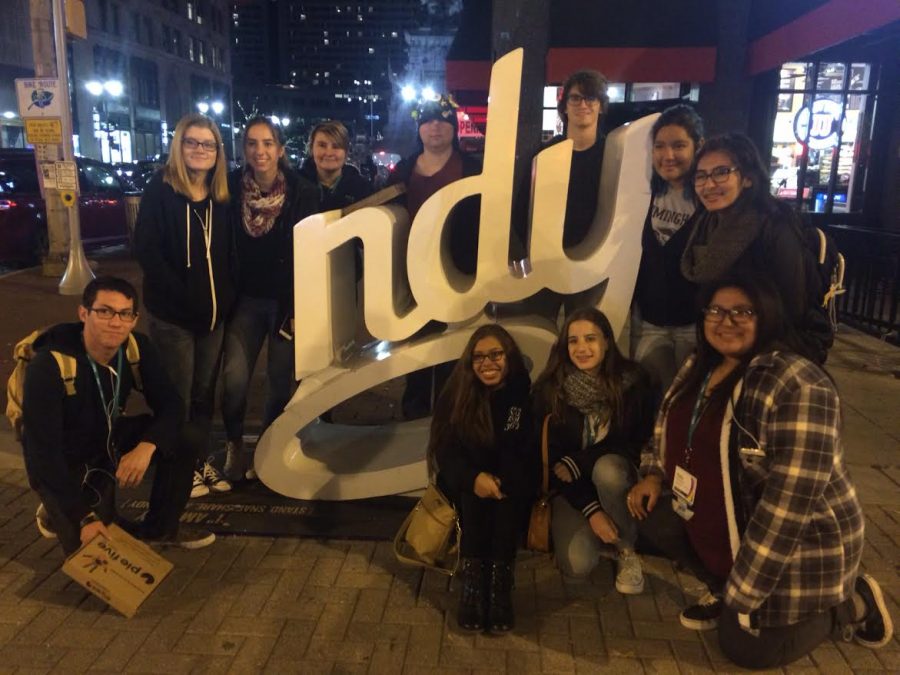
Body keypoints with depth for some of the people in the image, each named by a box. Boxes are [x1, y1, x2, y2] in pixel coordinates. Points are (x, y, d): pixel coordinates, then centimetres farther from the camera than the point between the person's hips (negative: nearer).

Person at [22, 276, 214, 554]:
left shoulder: (137, 347, -15)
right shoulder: (48, 366, -30)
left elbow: (169, 404, -12)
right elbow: (42, 452, -29)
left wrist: (146, 447, -34)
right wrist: (84, 517, -29)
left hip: (109, 440, 5)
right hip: (65, 463, -5)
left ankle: (160, 527, 2)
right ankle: (58, 512, 16)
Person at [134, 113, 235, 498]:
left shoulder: (222, 195, 6)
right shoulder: (160, 189, -7)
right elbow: (146, 249, -13)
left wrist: (226, 297, -2)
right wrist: (182, 295, -18)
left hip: (215, 312, 4)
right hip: (172, 313, -4)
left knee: (204, 392, 14)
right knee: (178, 395, 8)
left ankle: (201, 461, 29)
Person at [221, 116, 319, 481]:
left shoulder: (303, 192, -9)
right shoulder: (232, 187, -4)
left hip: (287, 299, -1)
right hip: (246, 298, 1)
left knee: (281, 380, 8)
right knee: (234, 376, -9)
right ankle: (234, 444, 19)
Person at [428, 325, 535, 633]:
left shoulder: (524, 392, -8)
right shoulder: (456, 393, -5)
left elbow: (531, 451, -11)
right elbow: (445, 448, -13)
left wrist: (499, 480, -28)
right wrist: (473, 478, -32)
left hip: (512, 483, 0)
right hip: (465, 484, 1)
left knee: (506, 490, -33)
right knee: (475, 493, -32)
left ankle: (500, 584, -35)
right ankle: (473, 582, -33)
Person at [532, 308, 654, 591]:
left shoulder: (633, 380, -13)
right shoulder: (549, 389, -13)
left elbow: (640, 442, -8)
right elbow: (550, 456, -11)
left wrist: (578, 464, -19)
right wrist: (591, 509, -20)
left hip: (614, 474, 0)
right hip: (571, 486, 0)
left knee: (607, 467, -37)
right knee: (576, 566, -23)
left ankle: (626, 549, -9)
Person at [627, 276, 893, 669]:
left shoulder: (796, 387, -27)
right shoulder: (698, 369, 0)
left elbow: (789, 500, -30)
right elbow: (670, 431, 17)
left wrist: (745, 589, -25)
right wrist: (653, 474, -2)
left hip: (795, 545, -7)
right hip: (723, 524, 8)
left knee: (745, 647, -2)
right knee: (651, 516, -1)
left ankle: (850, 603, 17)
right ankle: (724, 587, 15)